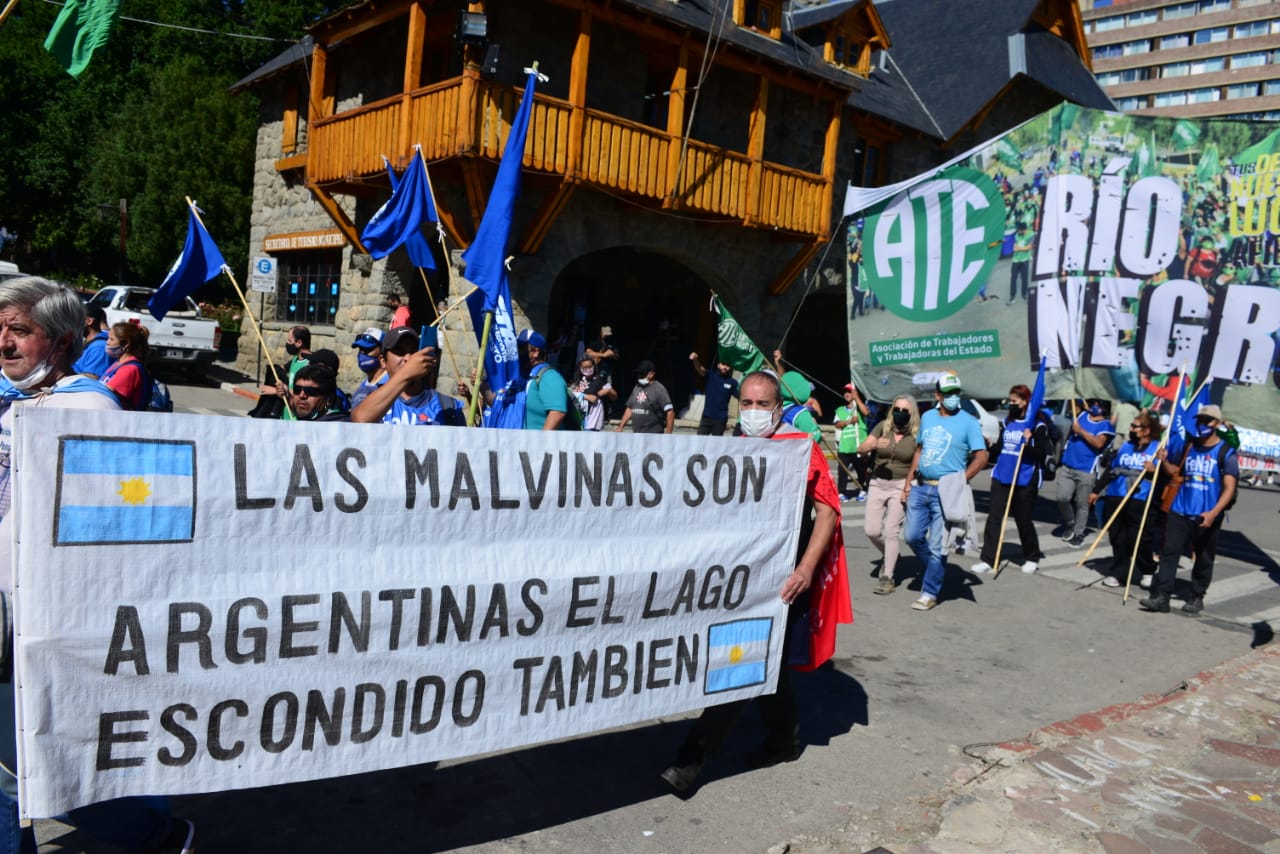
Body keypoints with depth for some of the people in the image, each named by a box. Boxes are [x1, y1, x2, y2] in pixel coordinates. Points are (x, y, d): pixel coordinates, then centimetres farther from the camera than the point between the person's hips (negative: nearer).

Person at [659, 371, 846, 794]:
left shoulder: (801, 448, -7)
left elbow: (828, 511, -11)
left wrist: (806, 568, -20)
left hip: (781, 579, -6)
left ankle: (694, 754, -4)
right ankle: (784, 739, 36)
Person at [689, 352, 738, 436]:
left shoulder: (732, 383, -1)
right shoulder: (711, 377, -2)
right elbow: (700, 370, -19)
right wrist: (695, 359, -40)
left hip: (721, 419, 0)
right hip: (706, 416, 0)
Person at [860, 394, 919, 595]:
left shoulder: (916, 435, -5)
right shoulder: (882, 427, 0)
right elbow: (861, 449, -7)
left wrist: (910, 488, -16)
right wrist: (874, 445, -28)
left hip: (900, 486, -3)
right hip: (877, 484, 3)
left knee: (891, 532, -7)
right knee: (871, 530, 2)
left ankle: (887, 577, 1)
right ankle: (888, 556, 32)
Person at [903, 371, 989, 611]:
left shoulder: (968, 422, -7)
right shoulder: (927, 417, 10)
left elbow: (981, 457, -9)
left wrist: (960, 482, -17)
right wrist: (909, 480, 12)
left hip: (944, 492, -5)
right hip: (920, 488, 5)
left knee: (936, 545, -1)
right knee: (913, 536, 9)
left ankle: (930, 593, 11)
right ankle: (935, 570, 33)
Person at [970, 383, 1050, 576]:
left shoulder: (1037, 425, -8)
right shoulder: (1007, 422, 11)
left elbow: (1044, 453, -14)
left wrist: (1030, 442, -27)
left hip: (1024, 482, -5)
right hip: (1001, 478, 5)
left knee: (1023, 521, 7)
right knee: (994, 518, 0)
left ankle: (1032, 558, 28)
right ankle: (987, 560, 1)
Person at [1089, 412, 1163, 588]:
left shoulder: (1158, 448, -2)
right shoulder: (1126, 446, 16)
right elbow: (1110, 470, 21)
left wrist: (1154, 470, -24)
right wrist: (1096, 490, 22)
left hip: (1142, 502, -5)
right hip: (1116, 498, 5)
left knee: (1141, 539, -2)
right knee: (1118, 538, 9)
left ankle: (1147, 571, 18)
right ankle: (1117, 572, 18)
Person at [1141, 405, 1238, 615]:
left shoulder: (1226, 453, -5)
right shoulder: (1188, 446, 10)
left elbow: (1229, 489, -10)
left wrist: (1214, 512, -23)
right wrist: (1164, 461, 0)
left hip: (1206, 517, -3)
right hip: (1179, 511, 4)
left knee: (1204, 559, 9)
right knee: (1169, 552, -3)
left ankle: (1197, 597, 22)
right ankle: (1161, 596, -3)